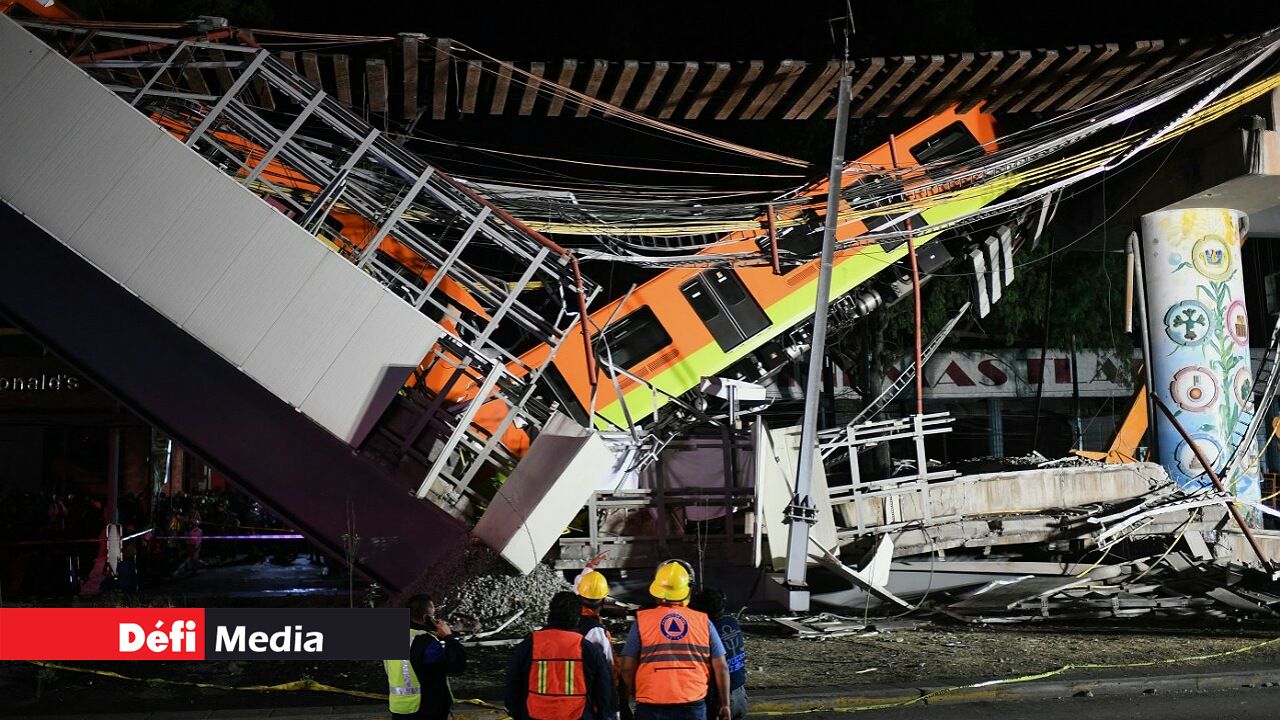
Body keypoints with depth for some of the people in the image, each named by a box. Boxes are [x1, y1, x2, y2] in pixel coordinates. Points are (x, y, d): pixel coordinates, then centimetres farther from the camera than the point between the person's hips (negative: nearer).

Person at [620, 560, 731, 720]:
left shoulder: (642, 621, -1)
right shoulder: (703, 622, 3)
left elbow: (628, 667, -1)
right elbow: (721, 668, 3)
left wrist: (632, 694, 16)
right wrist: (725, 705, 13)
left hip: (652, 707, -1)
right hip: (692, 707, 1)